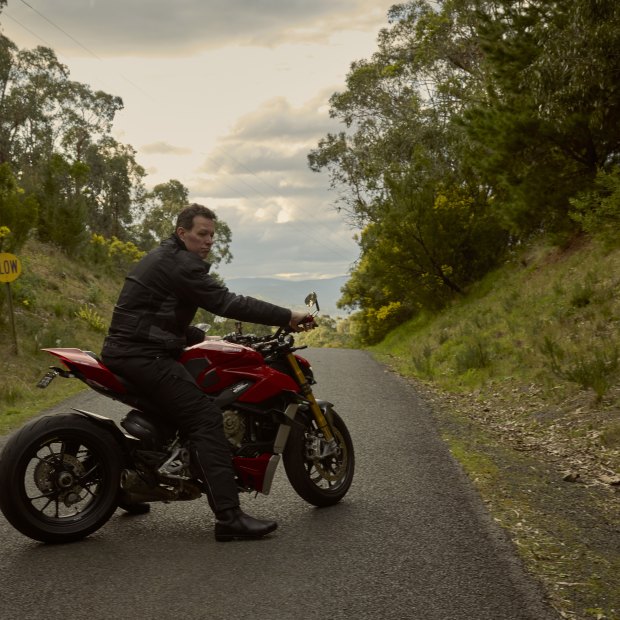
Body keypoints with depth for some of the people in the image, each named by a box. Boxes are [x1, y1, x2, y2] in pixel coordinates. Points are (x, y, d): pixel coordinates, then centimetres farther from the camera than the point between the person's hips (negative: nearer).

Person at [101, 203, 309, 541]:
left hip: (125, 348, 11)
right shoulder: (181, 264, -12)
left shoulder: (162, 257, 21)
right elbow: (228, 303, -21)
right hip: (145, 356, -11)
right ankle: (229, 517, -23)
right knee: (206, 419, -16)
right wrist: (288, 316, -19)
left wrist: (202, 337, 22)